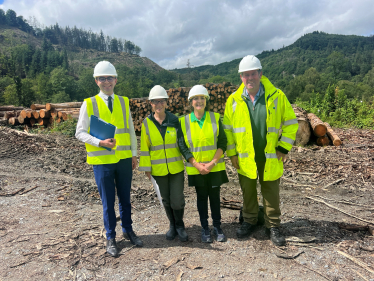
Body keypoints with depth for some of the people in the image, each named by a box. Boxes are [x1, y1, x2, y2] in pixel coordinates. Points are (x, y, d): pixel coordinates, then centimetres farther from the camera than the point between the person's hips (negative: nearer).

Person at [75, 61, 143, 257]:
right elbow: (80, 133, -4)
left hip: (124, 159, 3)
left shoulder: (124, 102, 6)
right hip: (102, 161, -2)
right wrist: (100, 142, -20)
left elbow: (130, 130, 9)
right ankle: (110, 238, 28)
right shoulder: (89, 104, -3)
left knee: (125, 198, 15)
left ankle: (128, 230, 35)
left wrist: (134, 154, 6)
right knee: (108, 201, 9)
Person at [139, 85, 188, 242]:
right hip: (158, 169, 1)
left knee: (177, 199, 1)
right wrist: (146, 168, -1)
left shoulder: (175, 120, -3)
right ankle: (172, 225, 36)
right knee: (166, 199, 14)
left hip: (176, 168, 0)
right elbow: (144, 147, 0)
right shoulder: (147, 123, -3)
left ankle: (180, 225, 27)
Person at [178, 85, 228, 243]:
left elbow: (223, 143, -3)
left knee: (215, 196, 11)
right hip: (196, 169, 0)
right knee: (201, 197, 12)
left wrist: (212, 162, -13)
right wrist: (197, 165, -12)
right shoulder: (184, 121, -3)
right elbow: (183, 147, -3)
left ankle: (217, 227, 29)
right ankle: (205, 228, 28)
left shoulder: (215, 118, -2)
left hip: (215, 168, 0)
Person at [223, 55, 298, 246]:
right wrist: (232, 153, 0)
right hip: (245, 158, 2)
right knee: (248, 192, 17)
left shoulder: (277, 96, -5)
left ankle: (273, 226, 30)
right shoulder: (233, 100, -1)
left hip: (271, 157, -1)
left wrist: (283, 148, -7)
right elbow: (227, 129, 3)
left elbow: (291, 123, 0)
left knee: (271, 194, 12)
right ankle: (249, 221, 37)